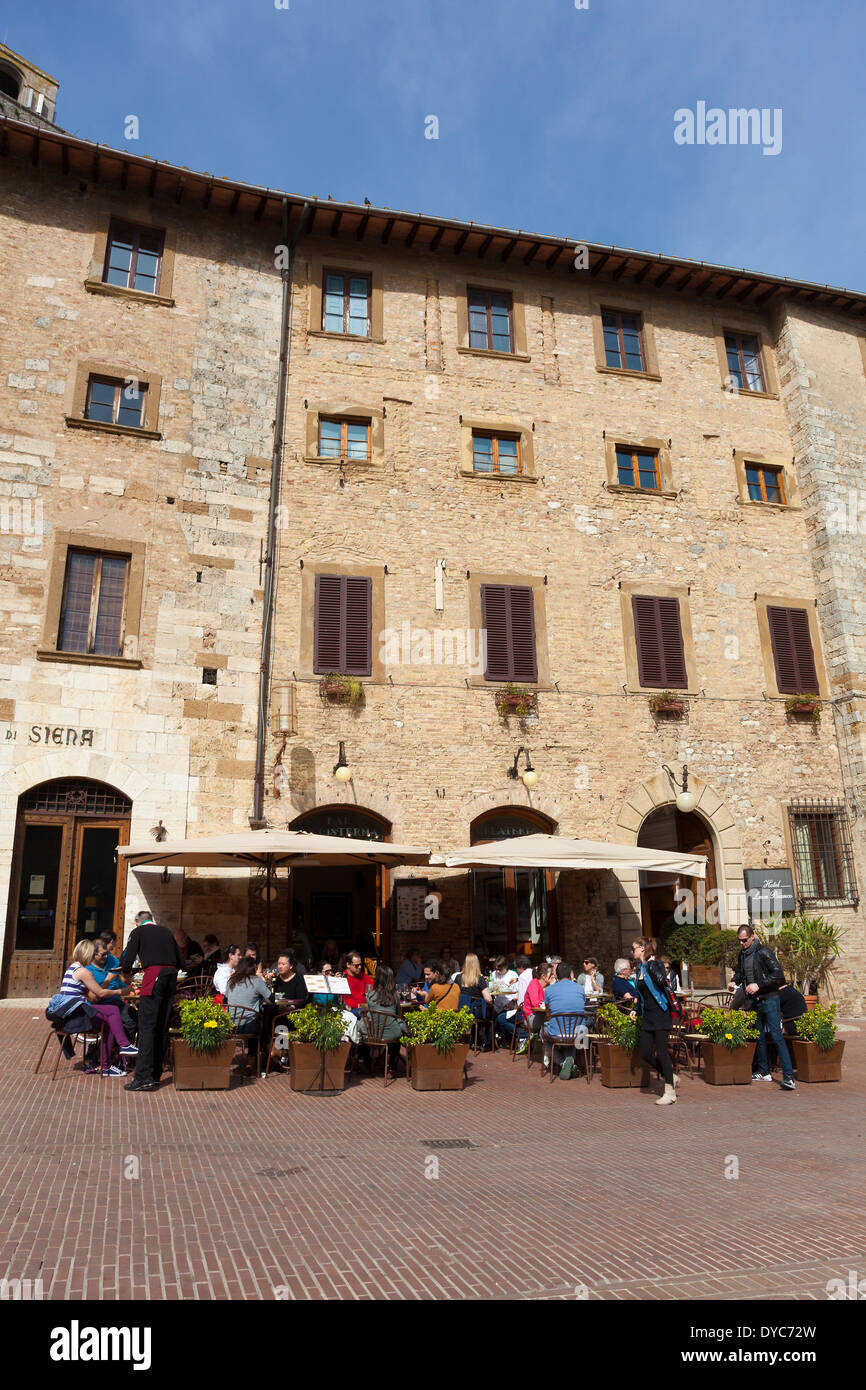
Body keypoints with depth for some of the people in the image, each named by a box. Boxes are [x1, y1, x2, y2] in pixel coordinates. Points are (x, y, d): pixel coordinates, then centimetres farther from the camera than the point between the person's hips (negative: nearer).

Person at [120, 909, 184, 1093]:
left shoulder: (138, 932, 11)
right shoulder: (166, 931, 24)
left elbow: (127, 960, 4)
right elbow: (180, 961, 22)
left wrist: (127, 971, 25)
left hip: (154, 974, -5)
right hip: (171, 975, 5)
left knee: (146, 1026, -6)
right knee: (162, 1026, 10)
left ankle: (144, 1077, -11)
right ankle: (156, 1075, 16)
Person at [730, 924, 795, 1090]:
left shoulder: (763, 952, -14)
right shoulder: (742, 954, 9)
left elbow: (778, 974, -19)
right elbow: (739, 972, 23)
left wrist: (759, 985, -23)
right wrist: (734, 982, 2)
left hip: (769, 999, -7)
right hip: (753, 1001, 7)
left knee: (776, 1036, -12)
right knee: (759, 1037, 12)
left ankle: (788, 1077, -13)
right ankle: (764, 1072, 22)